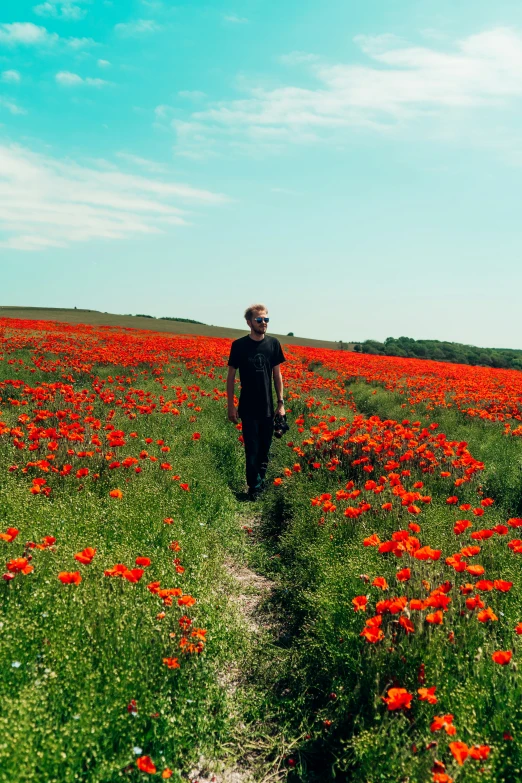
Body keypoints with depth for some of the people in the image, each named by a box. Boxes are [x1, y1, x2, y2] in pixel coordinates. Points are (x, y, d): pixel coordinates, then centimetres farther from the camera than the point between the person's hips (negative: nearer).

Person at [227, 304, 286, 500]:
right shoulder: (239, 345, -6)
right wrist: (231, 406, -3)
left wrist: (281, 402, 4)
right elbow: (231, 377, 0)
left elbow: (277, 375, 8)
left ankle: (261, 482, 26)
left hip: (268, 408, 3)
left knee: (264, 450, 11)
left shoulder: (273, 344, 1)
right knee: (252, 450, -2)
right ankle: (254, 488, 7)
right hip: (248, 408, -3)